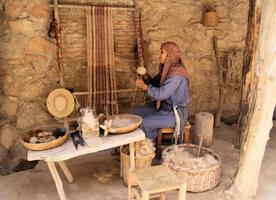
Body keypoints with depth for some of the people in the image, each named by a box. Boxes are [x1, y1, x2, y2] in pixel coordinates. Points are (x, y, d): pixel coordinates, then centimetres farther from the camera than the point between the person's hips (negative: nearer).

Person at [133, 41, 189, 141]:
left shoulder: (177, 74, -25)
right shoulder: (167, 69, 3)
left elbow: (160, 94, -30)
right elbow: (154, 83, 11)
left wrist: (143, 86, -18)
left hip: (175, 114, -9)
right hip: (164, 107, 9)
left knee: (145, 123, -22)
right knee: (136, 111, 6)